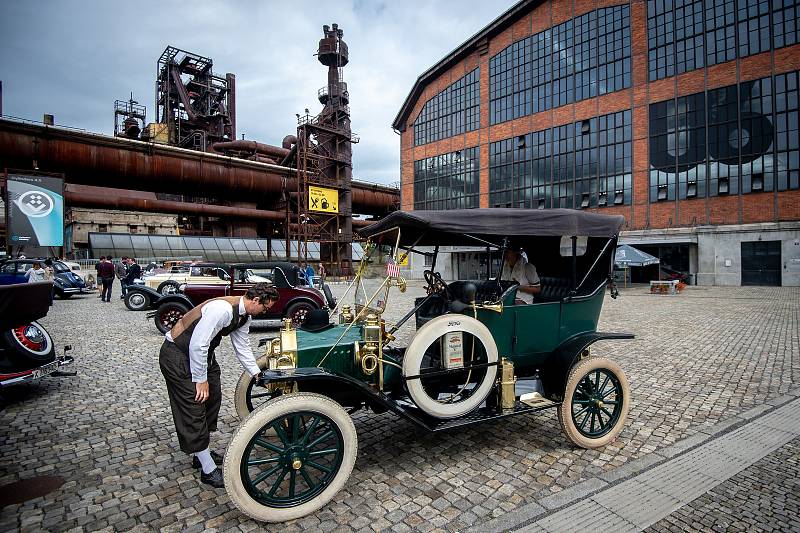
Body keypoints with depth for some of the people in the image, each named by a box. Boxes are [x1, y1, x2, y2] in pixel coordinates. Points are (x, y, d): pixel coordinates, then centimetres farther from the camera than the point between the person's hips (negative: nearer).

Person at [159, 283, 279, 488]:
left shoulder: (244, 316, -2)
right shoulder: (223, 309, -32)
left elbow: (243, 347, 9)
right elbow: (197, 345, -30)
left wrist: (258, 375, 10)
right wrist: (201, 380, -21)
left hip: (202, 354, 10)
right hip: (177, 356, -10)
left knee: (212, 398, 15)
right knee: (194, 408, -5)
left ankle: (201, 453, 33)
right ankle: (209, 470, 6)